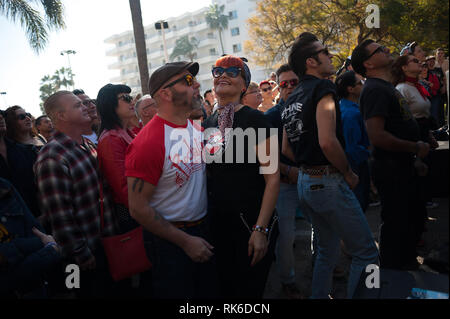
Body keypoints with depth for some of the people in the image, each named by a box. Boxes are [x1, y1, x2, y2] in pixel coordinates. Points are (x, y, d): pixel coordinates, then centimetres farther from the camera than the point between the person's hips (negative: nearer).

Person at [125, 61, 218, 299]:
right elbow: (138, 208, -20)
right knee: (178, 293, 12)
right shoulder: (149, 142, -22)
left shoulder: (197, 128, 2)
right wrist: (186, 241, -16)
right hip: (170, 241, -7)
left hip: (203, 230, 7)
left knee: (210, 291, 21)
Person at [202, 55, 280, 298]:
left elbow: (272, 178, -16)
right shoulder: (208, 125, 7)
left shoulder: (254, 119, -11)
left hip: (251, 222, -5)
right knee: (226, 289, 20)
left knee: (250, 290, 8)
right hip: (218, 223, 6)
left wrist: (261, 229, -20)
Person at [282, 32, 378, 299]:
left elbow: (286, 150, 16)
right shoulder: (323, 87, -12)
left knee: (327, 251, 21)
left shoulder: (292, 99, 13)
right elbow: (327, 141, -25)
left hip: (305, 182, 9)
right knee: (366, 254, 3)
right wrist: (349, 173, -11)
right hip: (328, 182, -9)